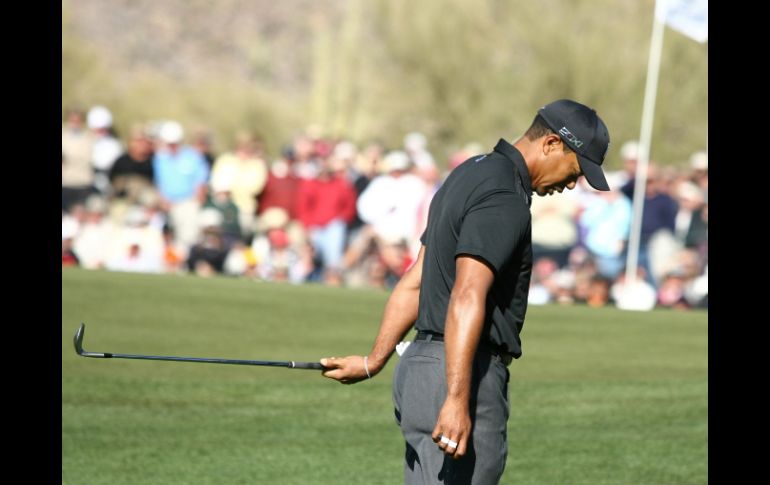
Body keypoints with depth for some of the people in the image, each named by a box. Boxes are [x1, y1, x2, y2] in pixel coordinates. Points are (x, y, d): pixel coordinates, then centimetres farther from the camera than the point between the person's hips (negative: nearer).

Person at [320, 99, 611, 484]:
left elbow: (414, 282, 19)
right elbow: (467, 297, -25)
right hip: (464, 376, -10)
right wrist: (456, 399, -31)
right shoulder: (504, 197, -15)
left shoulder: (471, 174, 17)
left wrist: (374, 361, 20)